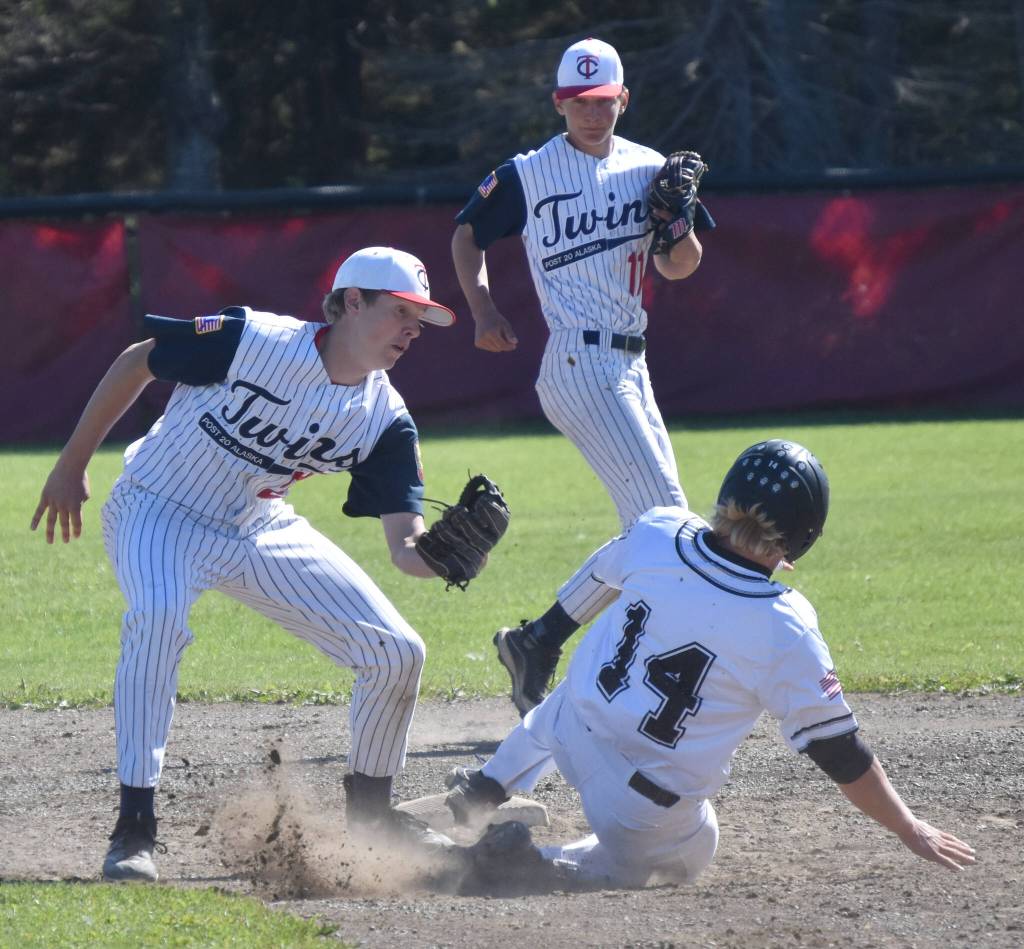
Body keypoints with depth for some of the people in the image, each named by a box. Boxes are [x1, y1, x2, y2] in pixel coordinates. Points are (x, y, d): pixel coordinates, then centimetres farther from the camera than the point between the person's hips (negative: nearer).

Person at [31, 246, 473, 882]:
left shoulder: (385, 419, -10)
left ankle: (370, 809, 22)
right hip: (163, 513, -5)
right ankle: (134, 828, -32)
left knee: (398, 653, -3)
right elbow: (136, 362, -9)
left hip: (263, 532, 5)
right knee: (157, 615, -38)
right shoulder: (252, 340, -23)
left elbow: (405, 546, -15)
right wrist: (72, 467, -6)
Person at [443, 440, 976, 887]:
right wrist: (910, 830, -2)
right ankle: (548, 866, 3)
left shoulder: (658, 533, -13)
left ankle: (485, 790, 40)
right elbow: (838, 753, -15)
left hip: (572, 733, 5)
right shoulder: (785, 630, -23)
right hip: (646, 815, -5)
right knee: (690, 855, 27)